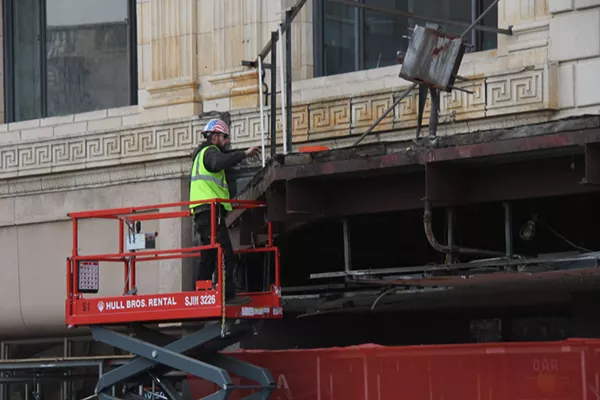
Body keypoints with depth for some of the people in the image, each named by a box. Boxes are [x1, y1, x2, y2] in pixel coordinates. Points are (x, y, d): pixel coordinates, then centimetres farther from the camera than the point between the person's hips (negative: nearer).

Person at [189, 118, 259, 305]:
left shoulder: (202, 153, 28)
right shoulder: (209, 152, -5)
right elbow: (218, 163, -29)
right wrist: (244, 154, -30)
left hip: (203, 213, 11)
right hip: (211, 211, -11)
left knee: (208, 257, 12)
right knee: (226, 256, -15)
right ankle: (228, 295, -21)